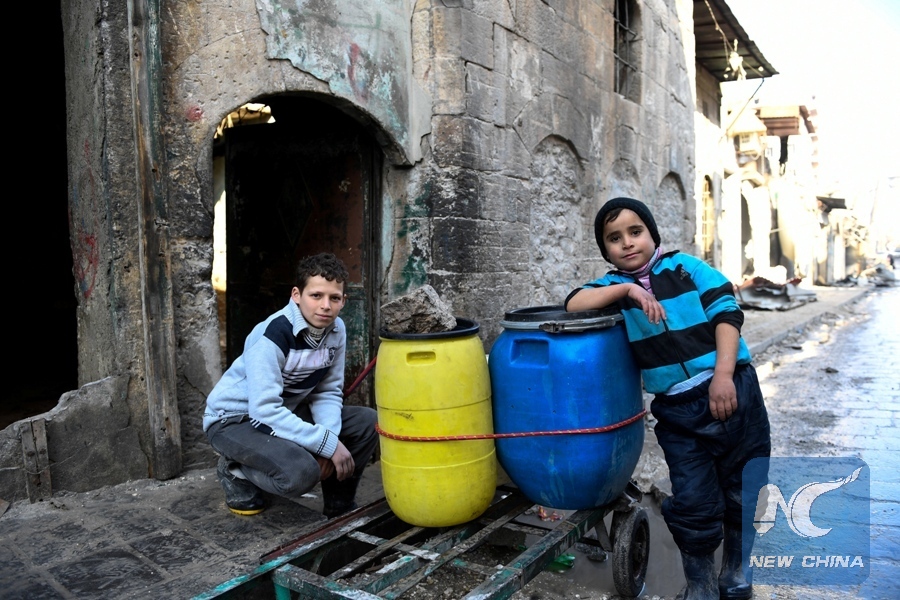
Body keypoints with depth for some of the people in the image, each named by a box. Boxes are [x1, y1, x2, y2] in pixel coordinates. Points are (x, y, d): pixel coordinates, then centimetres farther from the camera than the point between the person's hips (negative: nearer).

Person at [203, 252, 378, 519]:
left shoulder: (336, 330, -7)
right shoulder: (274, 333, -28)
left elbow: (328, 392, -2)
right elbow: (265, 409, -33)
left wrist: (330, 436, -21)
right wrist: (327, 443, -32)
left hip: (285, 412, 7)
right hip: (235, 419, -7)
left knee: (367, 422, -7)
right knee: (302, 472, -32)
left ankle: (340, 506, 10)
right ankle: (236, 471, 0)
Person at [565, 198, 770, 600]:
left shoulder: (686, 267, -1)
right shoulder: (613, 287, 4)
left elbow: (727, 312, -6)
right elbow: (574, 304, -12)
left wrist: (723, 375, -16)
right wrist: (626, 288, -21)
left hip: (733, 390, 0)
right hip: (676, 410, 1)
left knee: (742, 491, 14)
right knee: (693, 503, 0)